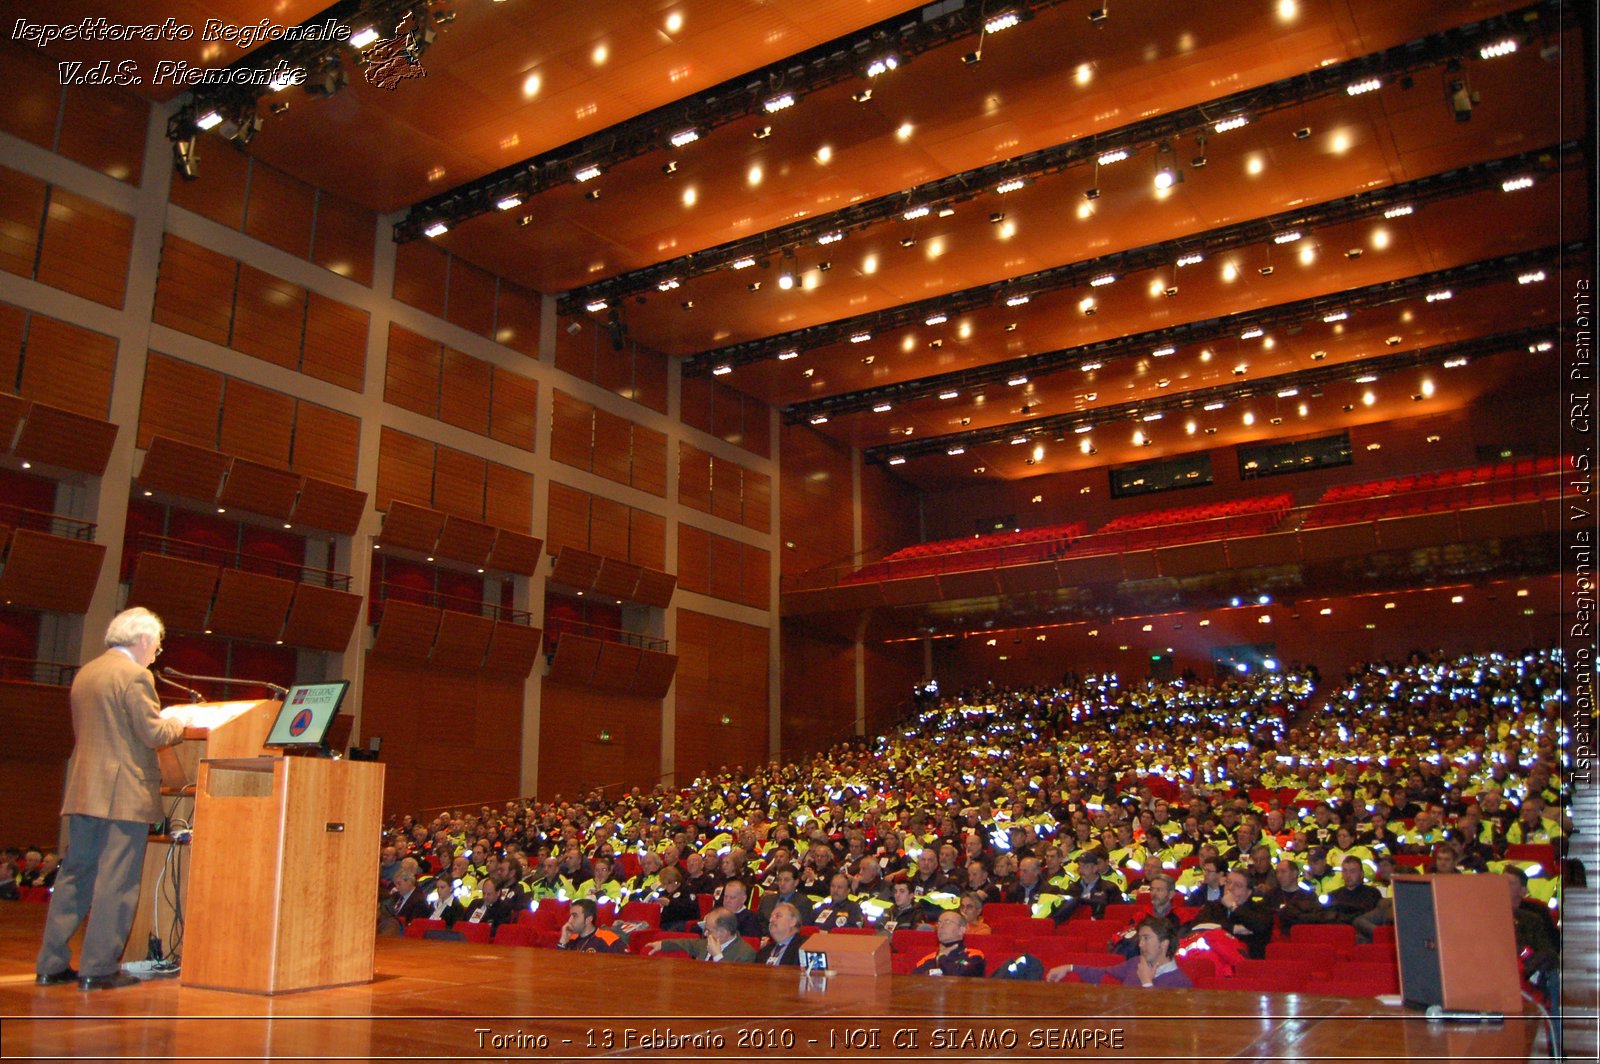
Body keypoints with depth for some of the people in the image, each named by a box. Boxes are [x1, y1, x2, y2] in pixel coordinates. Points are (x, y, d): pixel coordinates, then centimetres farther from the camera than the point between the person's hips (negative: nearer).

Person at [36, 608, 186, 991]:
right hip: (124, 793, -8)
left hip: (83, 790, 8)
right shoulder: (135, 676, -12)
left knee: (75, 875, 14)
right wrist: (176, 724, 5)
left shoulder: (84, 674, 14)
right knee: (115, 881, -2)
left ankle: (51, 964, 17)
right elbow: (153, 734, -16)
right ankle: (99, 969, 2)